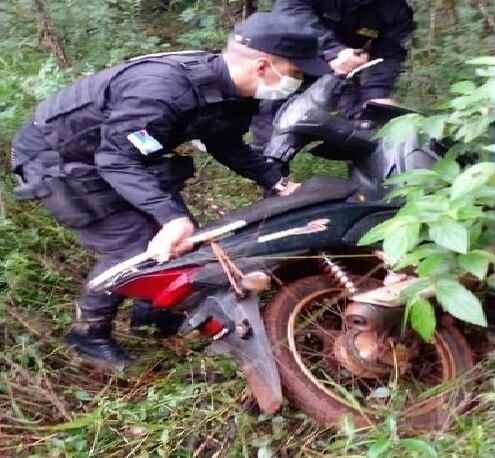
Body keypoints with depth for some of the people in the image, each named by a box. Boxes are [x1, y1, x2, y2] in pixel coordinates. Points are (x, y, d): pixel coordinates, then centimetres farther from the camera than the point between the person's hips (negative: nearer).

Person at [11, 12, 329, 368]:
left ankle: (152, 306, 29)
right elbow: (118, 159, -36)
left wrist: (277, 183, 0)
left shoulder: (234, 91, -8)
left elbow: (226, 145, 9)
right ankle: (89, 332, 10)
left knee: (182, 236, 7)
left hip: (117, 151, 9)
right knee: (132, 246, -12)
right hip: (57, 158, -9)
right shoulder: (164, 88, -37)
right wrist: (172, 216, -46)